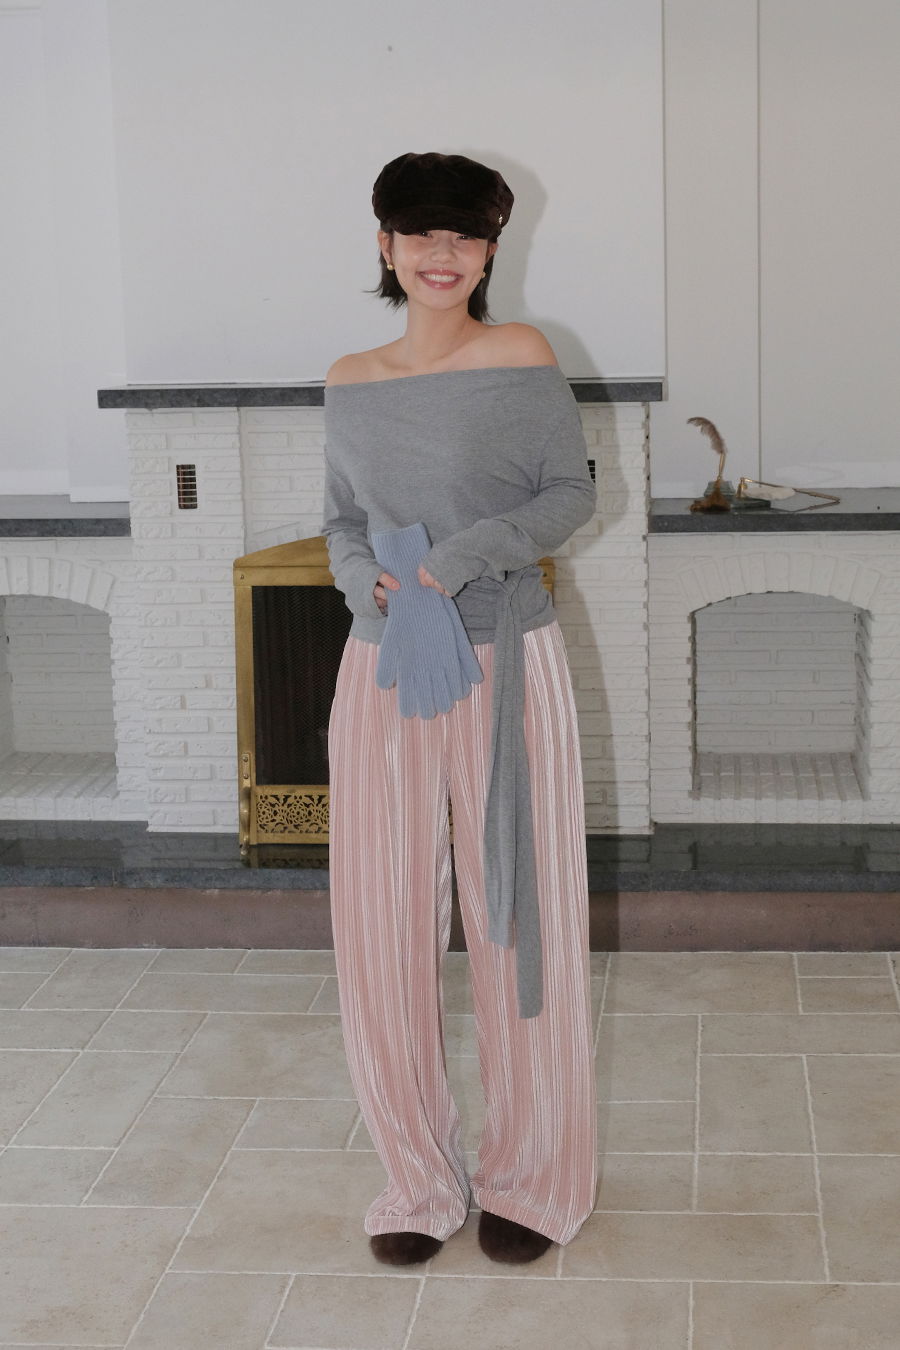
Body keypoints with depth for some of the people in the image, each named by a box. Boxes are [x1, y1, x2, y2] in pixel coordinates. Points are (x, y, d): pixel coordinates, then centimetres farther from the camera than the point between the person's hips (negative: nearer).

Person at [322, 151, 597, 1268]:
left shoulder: (520, 359, -4)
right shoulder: (350, 383, 7)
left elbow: (570, 492, -2)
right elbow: (342, 523, 14)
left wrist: (464, 557, -15)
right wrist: (374, 586, -7)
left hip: (506, 669, -3)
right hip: (384, 672, 4)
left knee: (517, 917, 4)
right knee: (382, 925, 6)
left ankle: (529, 1176, 22)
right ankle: (420, 1177, 23)